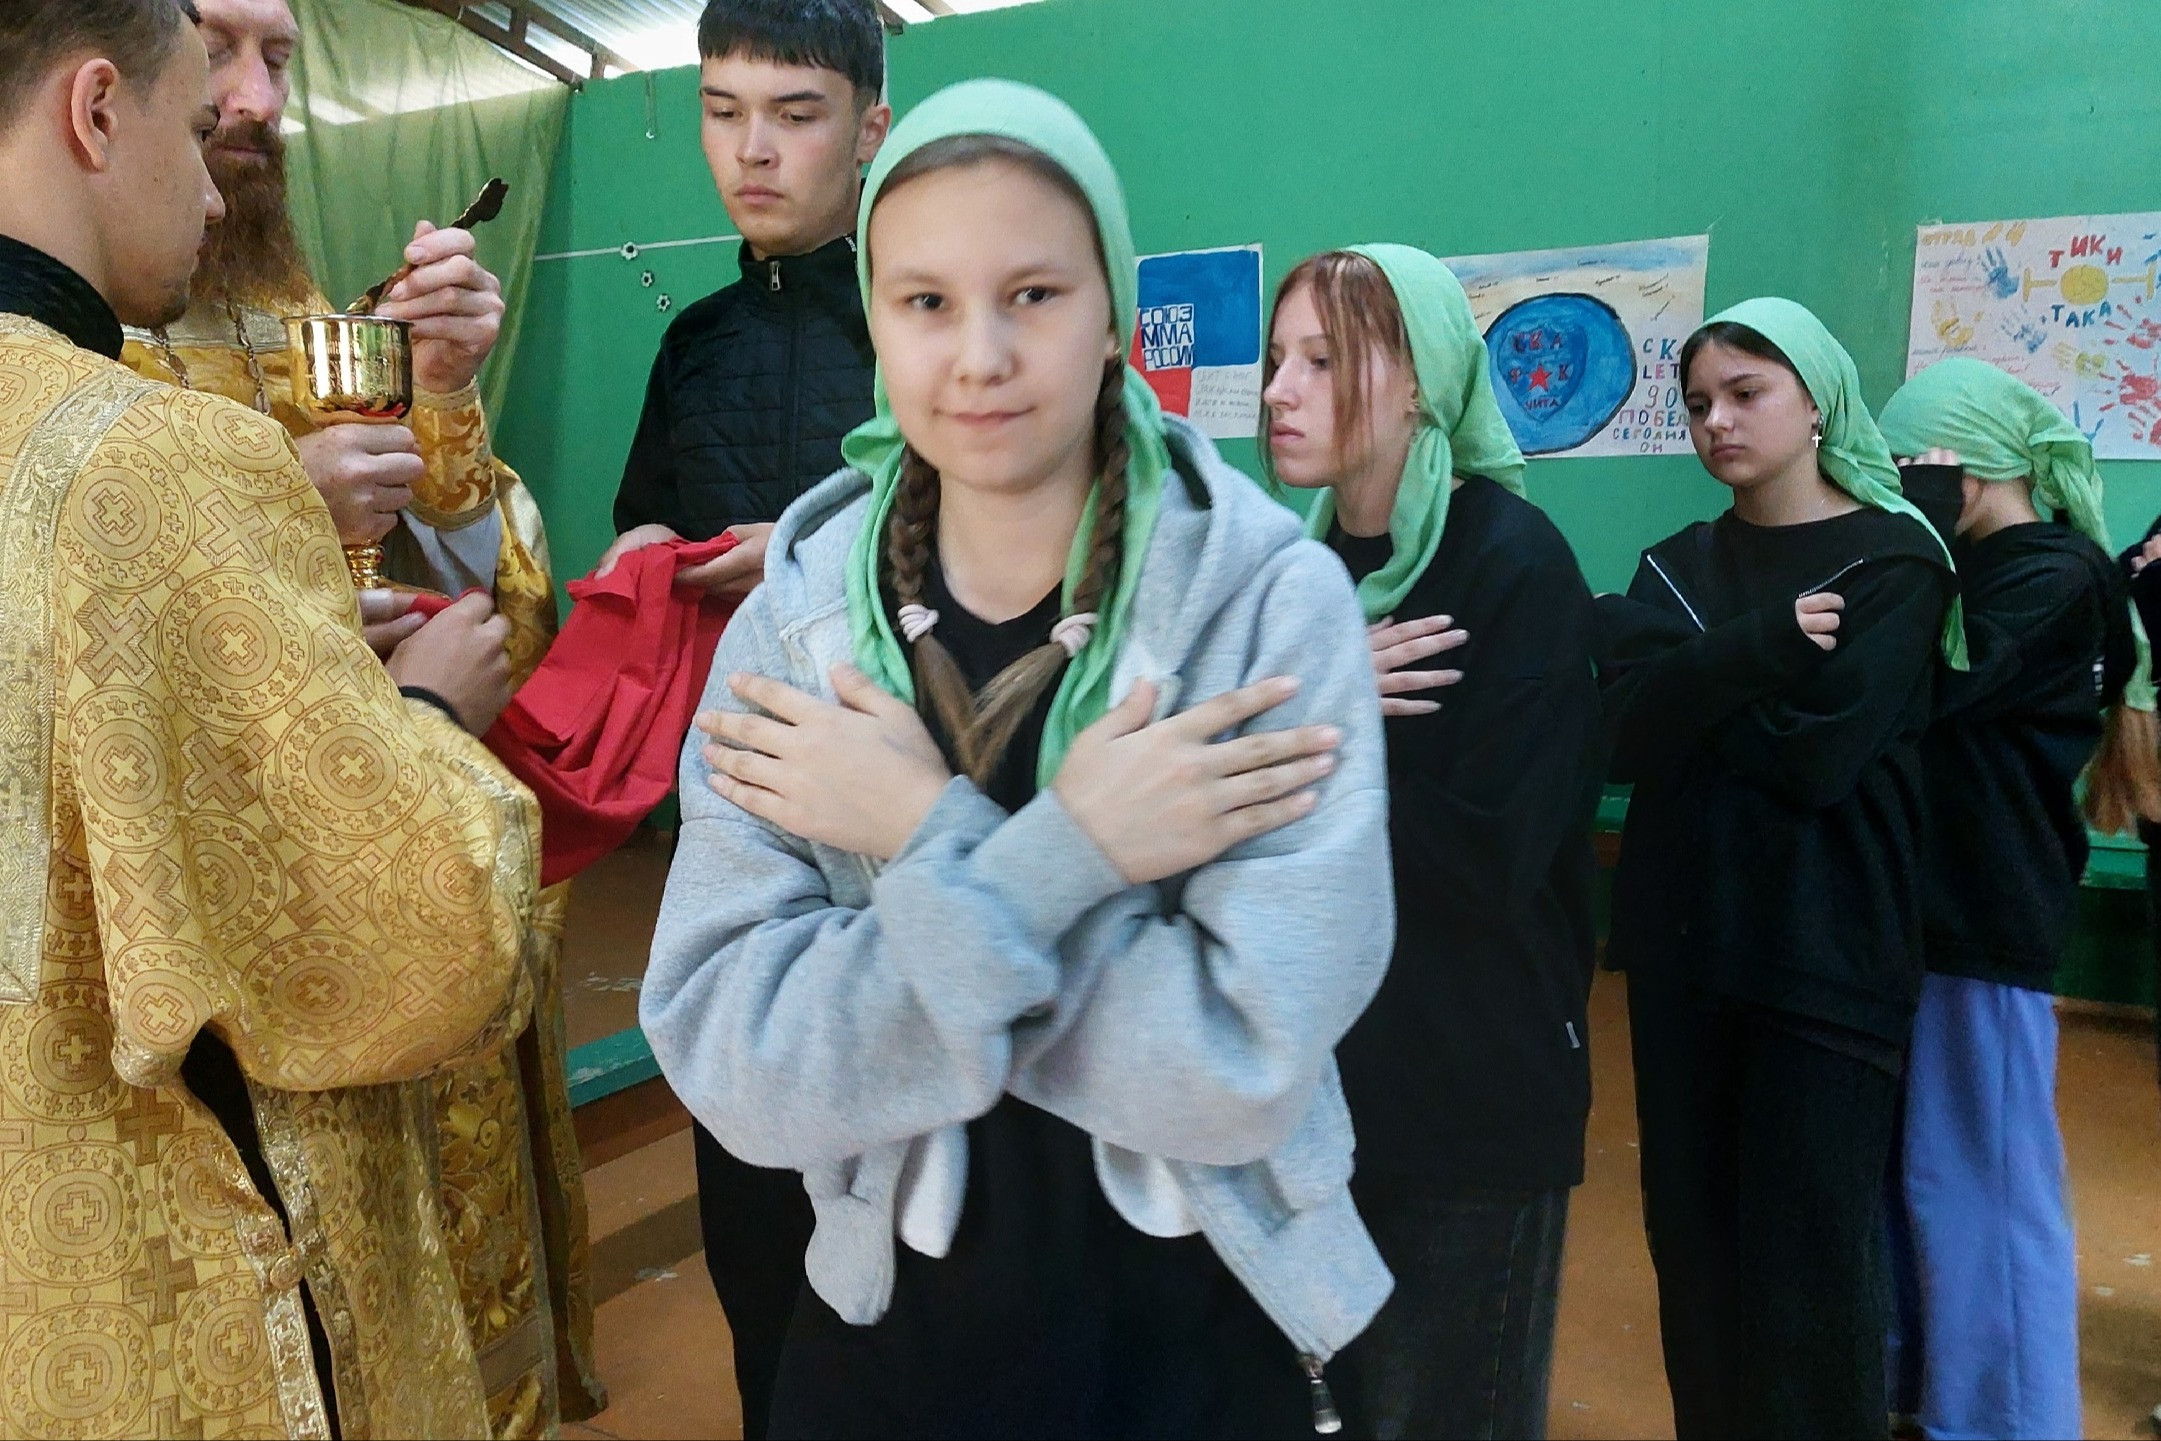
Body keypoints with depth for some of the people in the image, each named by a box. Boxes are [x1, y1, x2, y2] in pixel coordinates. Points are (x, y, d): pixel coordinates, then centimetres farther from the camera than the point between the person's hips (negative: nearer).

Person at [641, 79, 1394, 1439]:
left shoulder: (1273, 597, -16)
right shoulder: (796, 617, -9)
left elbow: (1249, 1058, -24)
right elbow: (732, 1068, -18)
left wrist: (923, 841, -22)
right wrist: (1058, 854, -27)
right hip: (894, 1328, 2)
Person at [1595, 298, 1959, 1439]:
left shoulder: (1895, 561, -3)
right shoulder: (1678, 563, 9)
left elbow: (1816, 757, -18)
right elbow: (1628, 738, -8)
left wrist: (1685, 678, -7)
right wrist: (1757, 648, -21)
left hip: (1828, 958, -4)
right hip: (1682, 943, 4)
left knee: (1807, 1272, 1)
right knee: (1691, 1242, 11)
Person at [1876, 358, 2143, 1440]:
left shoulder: (2057, 578, -9)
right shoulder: (1974, 570, 16)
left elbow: (1928, 687, -22)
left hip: (1984, 915, -8)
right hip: (1922, 901, 8)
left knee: (1978, 1180, 2)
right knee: (1898, 1167, 14)